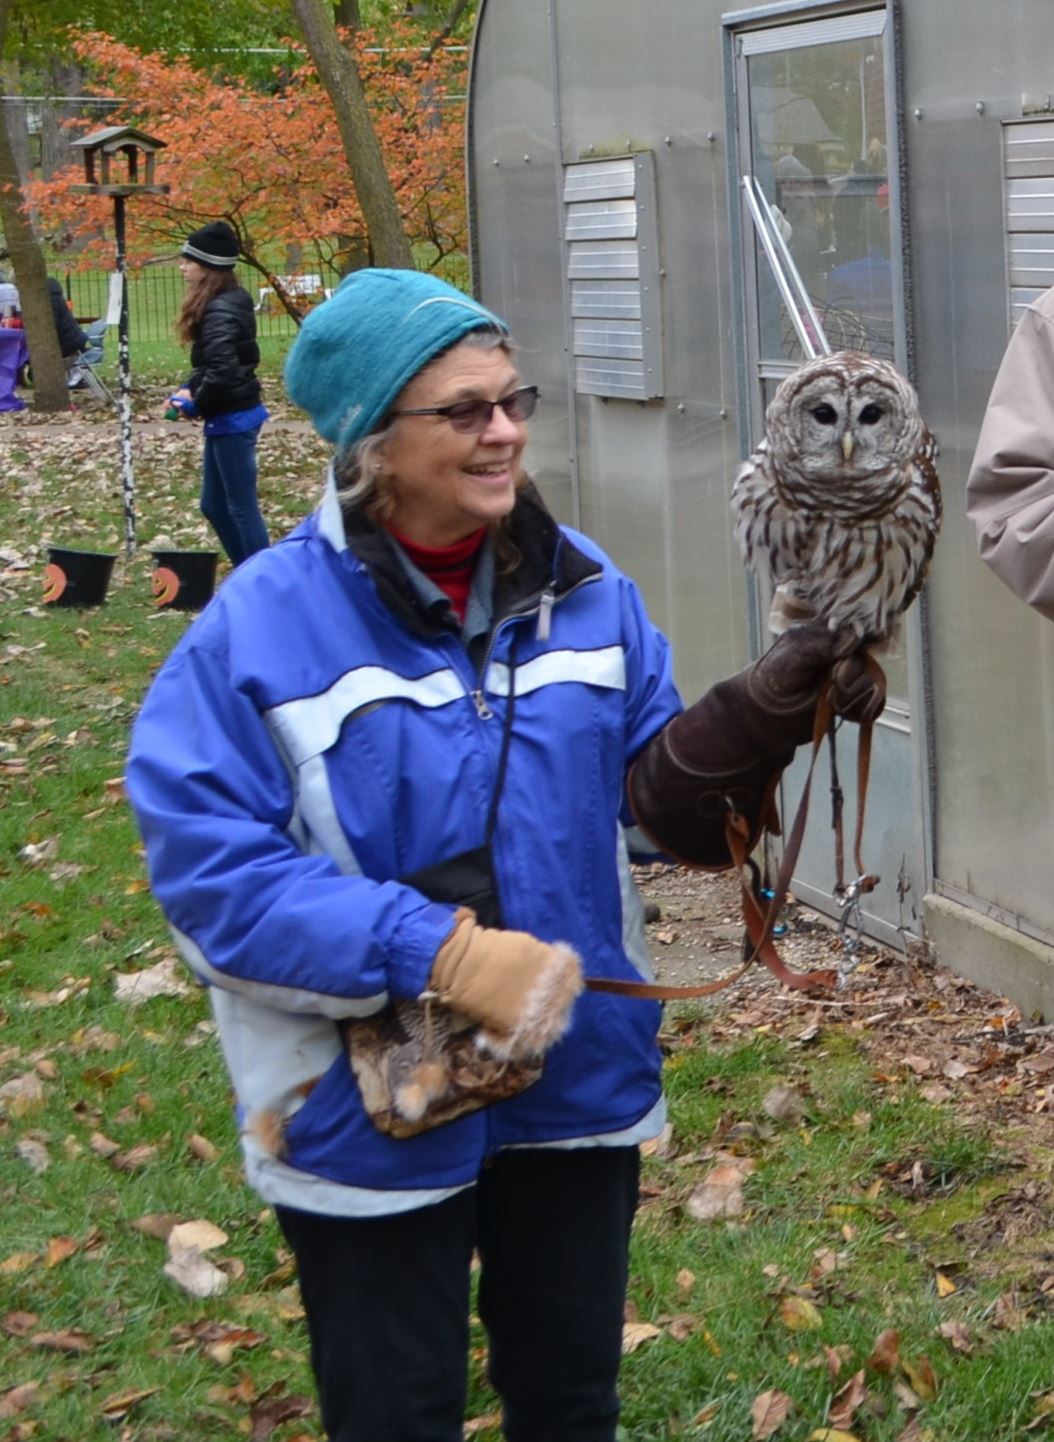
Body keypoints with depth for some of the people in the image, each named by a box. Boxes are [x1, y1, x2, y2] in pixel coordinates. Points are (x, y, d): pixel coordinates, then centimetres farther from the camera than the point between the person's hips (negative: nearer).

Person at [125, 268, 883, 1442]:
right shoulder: (263, 626, -16)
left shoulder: (581, 586, -1)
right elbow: (209, 866, -20)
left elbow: (655, 795, 1)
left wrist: (765, 712, -18)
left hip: (580, 1080, 4)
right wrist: (434, 953, -28)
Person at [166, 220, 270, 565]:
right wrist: (188, 390, 4)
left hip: (232, 419, -10)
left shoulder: (220, 311, -20)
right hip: (227, 418, 10)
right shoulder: (225, 303, 11)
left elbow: (222, 370, -30)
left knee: (241, 507, -2)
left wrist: (195, 406, -13)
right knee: (215, 505, 17)